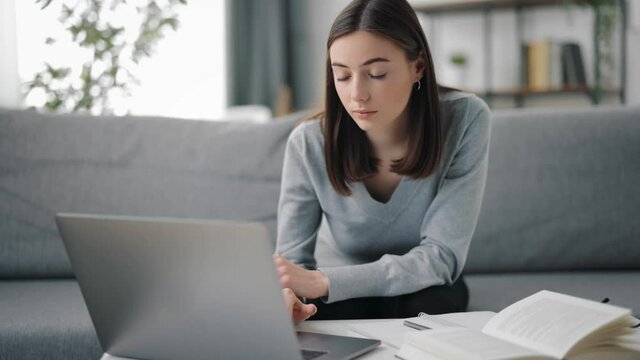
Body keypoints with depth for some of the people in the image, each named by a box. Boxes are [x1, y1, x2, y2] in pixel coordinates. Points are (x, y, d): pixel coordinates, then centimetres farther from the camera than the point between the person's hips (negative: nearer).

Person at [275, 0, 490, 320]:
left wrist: (322, 282, -40)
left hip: (422, 287, 1)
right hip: (337, 292, -1)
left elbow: (441, 255, -27)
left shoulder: (463, 121, -24)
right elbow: (291, 260, -16)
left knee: (431, 307, -33)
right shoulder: (309, 143, -22)